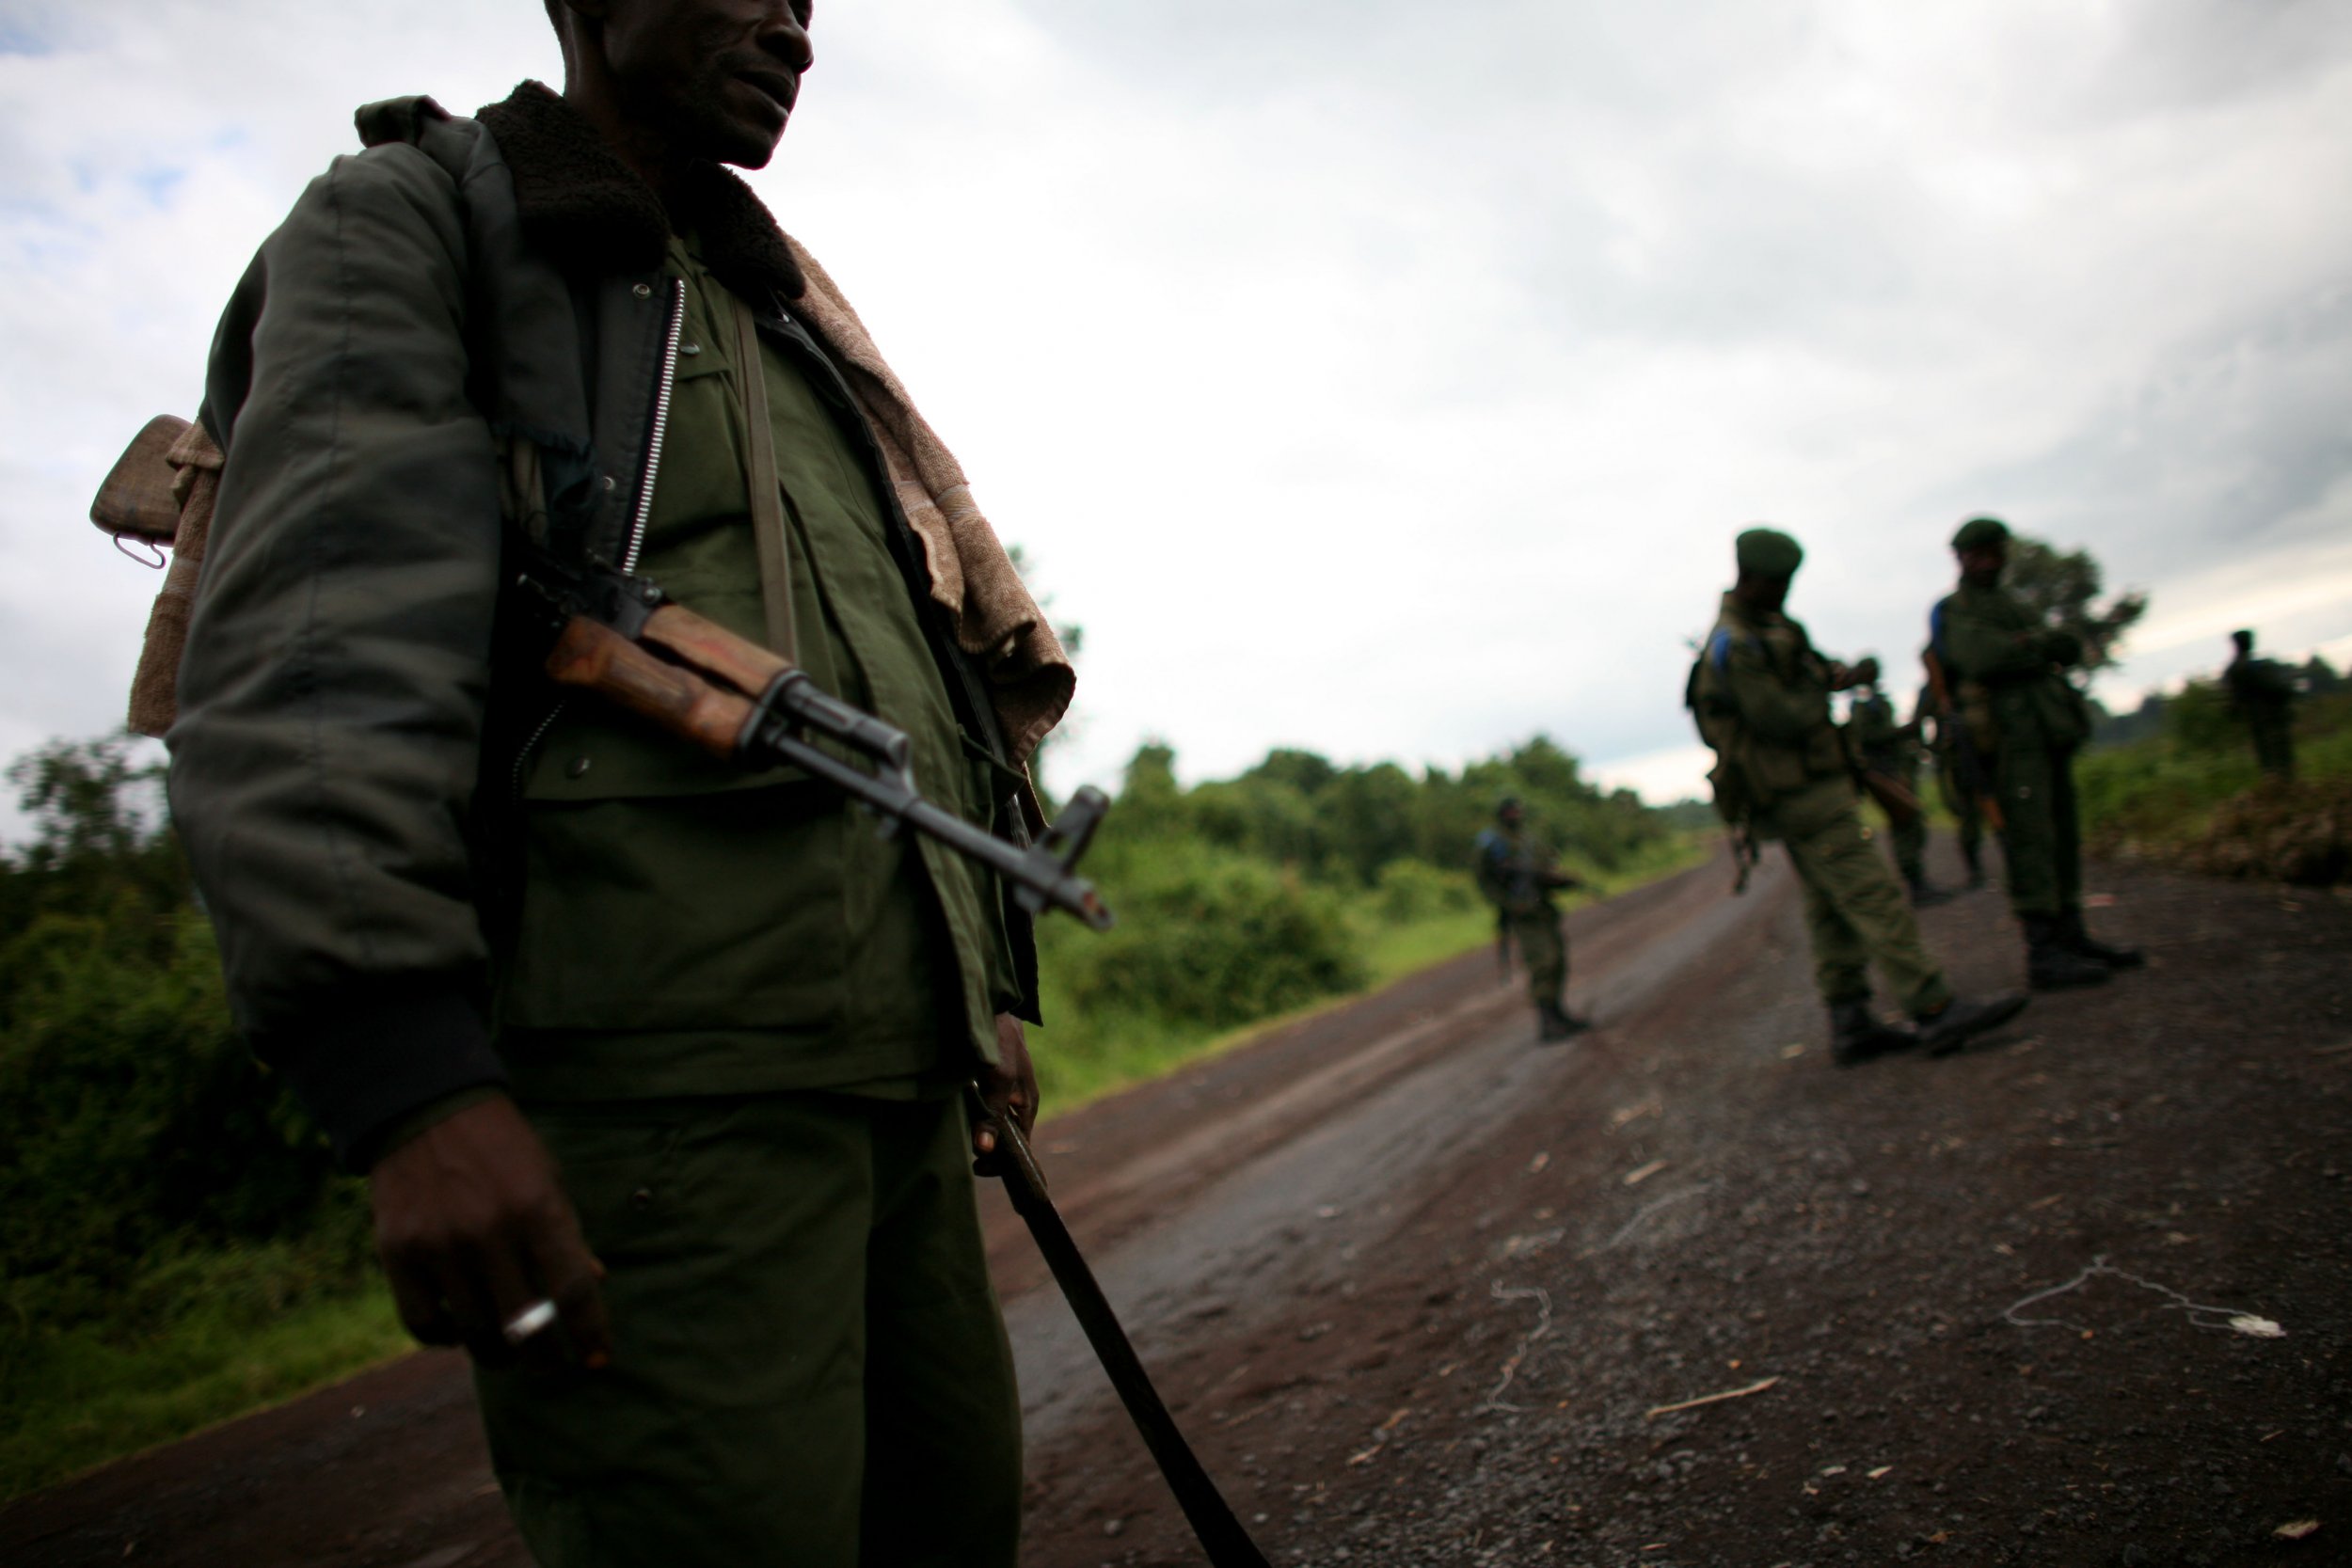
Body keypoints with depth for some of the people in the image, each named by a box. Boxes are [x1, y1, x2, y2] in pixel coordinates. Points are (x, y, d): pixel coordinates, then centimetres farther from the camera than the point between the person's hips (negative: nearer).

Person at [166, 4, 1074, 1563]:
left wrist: (987, 989, 23)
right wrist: (405, 1077, -24)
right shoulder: (411, 218, 6)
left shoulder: (791, 332, 26)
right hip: (657, 1082, -7)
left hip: (894, 1073, 8)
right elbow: (317, 637, -12)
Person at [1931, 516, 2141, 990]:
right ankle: (2044, 953, -13)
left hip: (2047, 736, 8)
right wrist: (2040, 643, -4)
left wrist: (2023, 646, -7)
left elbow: (2072, 649, 14)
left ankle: (2071, 937, 14)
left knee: (2063, 833, 8)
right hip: (2008, 734, -8)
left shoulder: (2014, 606, 25)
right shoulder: (1950, 610, 1)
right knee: (2029, 836, -12)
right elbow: (1981, 658, -17)